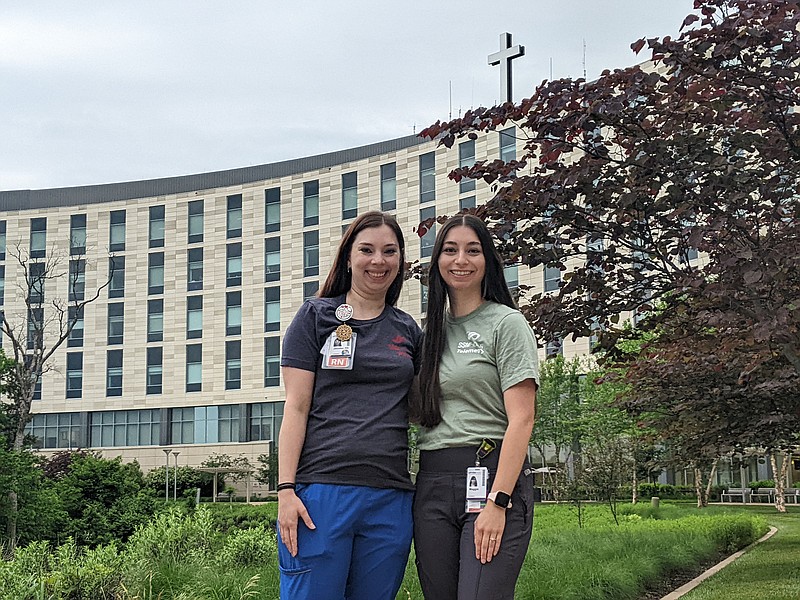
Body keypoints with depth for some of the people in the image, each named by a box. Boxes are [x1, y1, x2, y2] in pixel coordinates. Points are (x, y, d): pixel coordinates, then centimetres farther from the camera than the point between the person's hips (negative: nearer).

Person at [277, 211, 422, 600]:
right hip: (321, 491, -3)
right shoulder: (316, 317, 5)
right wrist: (286, 490, -9)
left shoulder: (409, 332, 16)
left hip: (391, 498, 4)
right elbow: (296, 407, 0)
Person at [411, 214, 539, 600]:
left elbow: (521, 419, -9)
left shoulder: (506, 322, 0)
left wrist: (497, 502, -17)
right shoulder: (432, 331, 17)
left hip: (492, 476, -6)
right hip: (432, 484, 6)